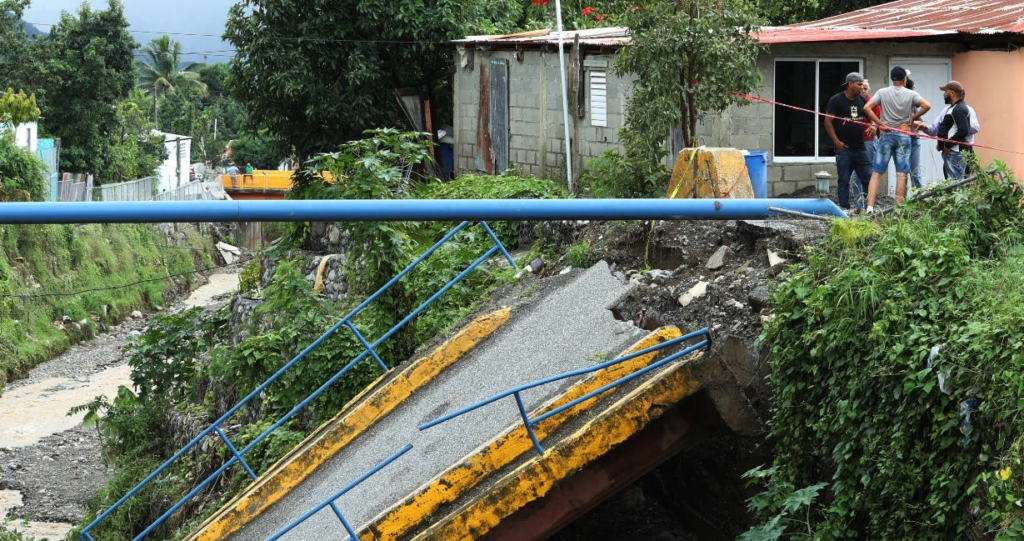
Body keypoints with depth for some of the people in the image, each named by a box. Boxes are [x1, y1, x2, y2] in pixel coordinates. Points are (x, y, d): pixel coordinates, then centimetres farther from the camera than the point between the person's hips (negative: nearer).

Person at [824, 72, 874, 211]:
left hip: (860, 148, 5)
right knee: (844, 180, -1)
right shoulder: (836, 100, -4)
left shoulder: (862, 100, 11)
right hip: (844, 148, -5)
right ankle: (844, 208, 2)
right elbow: (828, 122, -5)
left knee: (868, 177, 1)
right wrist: (836, 141, -10)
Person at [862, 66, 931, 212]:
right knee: (901, 174, 2)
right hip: (904, 136, 0)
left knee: (876, 172, 0)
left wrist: (880, 124, -6)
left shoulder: (882, 92, 1)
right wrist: (913, 118, 0)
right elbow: (926, 106, -12)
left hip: (886, 135, 0)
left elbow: (867, 108, -10)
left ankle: (870, 207, -9)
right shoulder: (911, 94, 0)